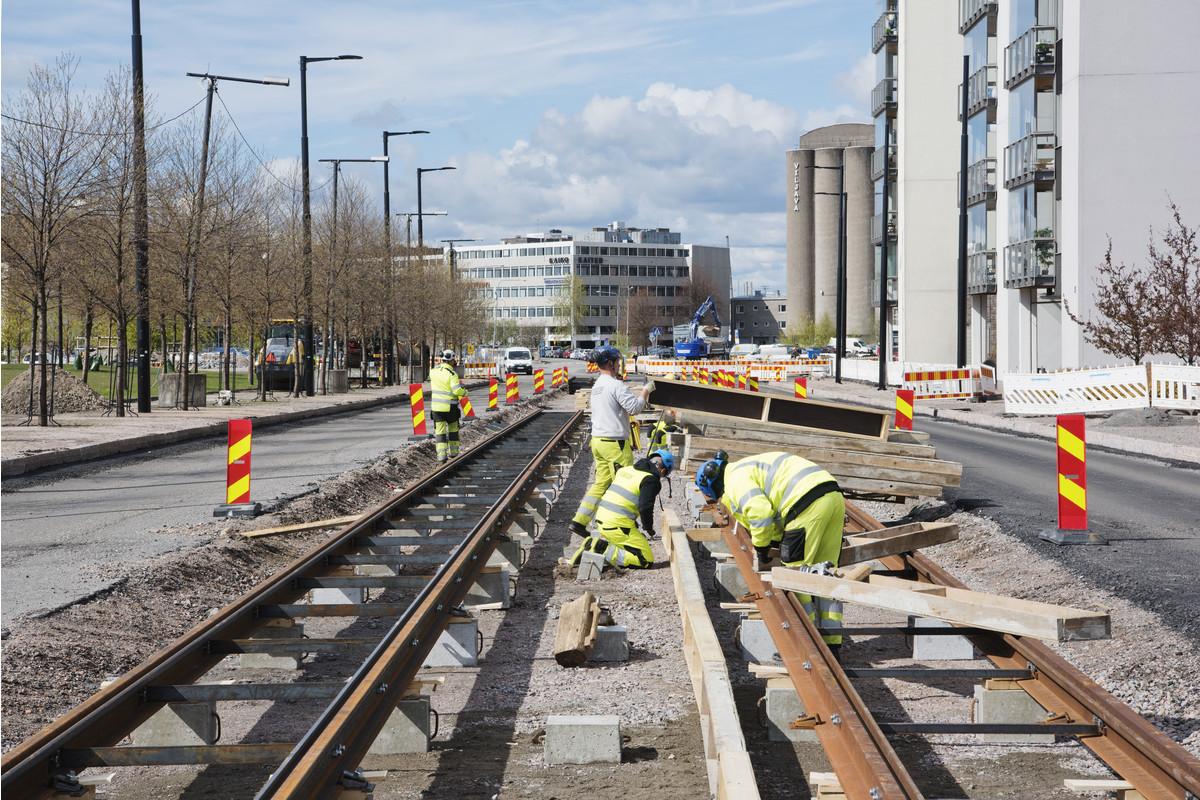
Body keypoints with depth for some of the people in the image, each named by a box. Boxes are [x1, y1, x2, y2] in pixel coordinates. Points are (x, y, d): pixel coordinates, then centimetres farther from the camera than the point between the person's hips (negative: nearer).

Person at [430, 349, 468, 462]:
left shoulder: (434, 371, 0)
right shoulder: (452, 373, -15)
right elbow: (457, 390, -22)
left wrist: (439, 364, 33)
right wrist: (465, 392, -2)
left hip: (436, 406, 3)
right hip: (450, 406, -3)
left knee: (439, 431, 3)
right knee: (453, 429, 18)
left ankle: (441, 456, -6)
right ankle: (453, 452, 27)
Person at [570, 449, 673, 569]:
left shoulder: (626, 469, 17)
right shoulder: (651, 480, -8)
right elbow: (645, 508, -18)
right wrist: (649, 529, 2)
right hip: (618, 526, -8)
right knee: (646, 561, -5)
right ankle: (604, 551, -17)